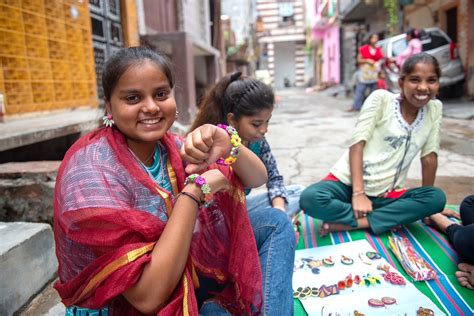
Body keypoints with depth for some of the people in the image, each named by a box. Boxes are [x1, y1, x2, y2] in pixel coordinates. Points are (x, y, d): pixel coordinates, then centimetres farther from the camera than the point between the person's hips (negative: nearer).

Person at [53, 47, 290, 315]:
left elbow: (257, 179, -5)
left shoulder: (171, 147, -6)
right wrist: (195, 189, -26)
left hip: (177, 280, 6)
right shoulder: (92, 170, -23)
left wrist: (228, 145, -25)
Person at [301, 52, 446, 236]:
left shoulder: (435, 108, 4)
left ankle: (347, 224, -24)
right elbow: (357, 144, -13)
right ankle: (388, 219, -16)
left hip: (385, 194, 4)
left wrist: (426, 205, 5)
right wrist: (358, 193, -20)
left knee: (437, 197, -24)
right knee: (310, 198, -31)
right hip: (348, 182, -3)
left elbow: (429, 157, 5)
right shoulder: (381, 98, -7)